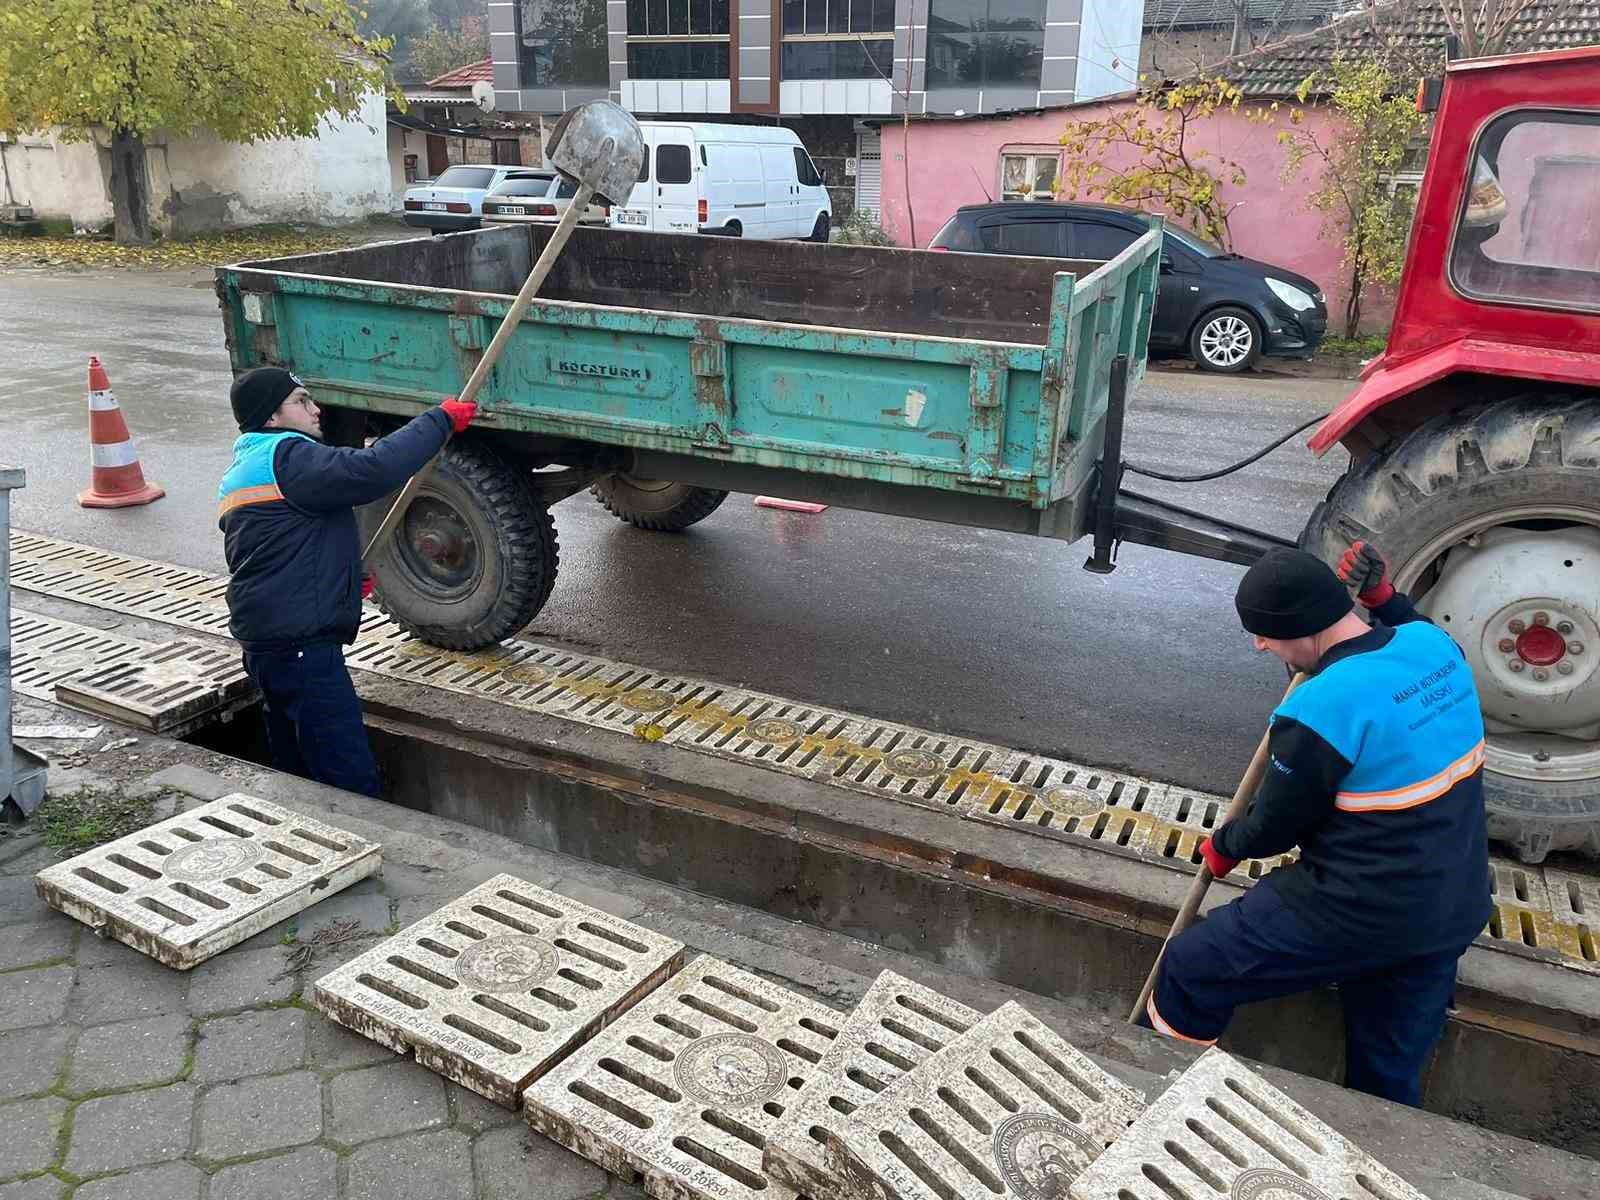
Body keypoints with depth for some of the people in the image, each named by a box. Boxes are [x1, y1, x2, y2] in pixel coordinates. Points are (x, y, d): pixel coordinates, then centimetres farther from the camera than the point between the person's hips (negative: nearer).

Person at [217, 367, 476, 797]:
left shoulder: (239, 473, 23)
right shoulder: (287, 457, -11)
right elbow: (375, 470, -26)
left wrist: (344, 579, 21)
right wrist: (441, 420, -17)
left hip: (265, 644, 11)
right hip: (301, 647, -11)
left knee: (296, 772, 19)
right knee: (353, 782, -11)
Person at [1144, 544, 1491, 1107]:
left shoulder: (1320, 710, -26)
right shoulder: (1435, 644, -4)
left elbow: (1274, 824, -12)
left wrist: (1224, 846, 8)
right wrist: (1382, 596, 10)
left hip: (1360, 915, -8)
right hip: (1453, 912, 8)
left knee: (1192, 967, 8)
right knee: (1389, 1075, 25)